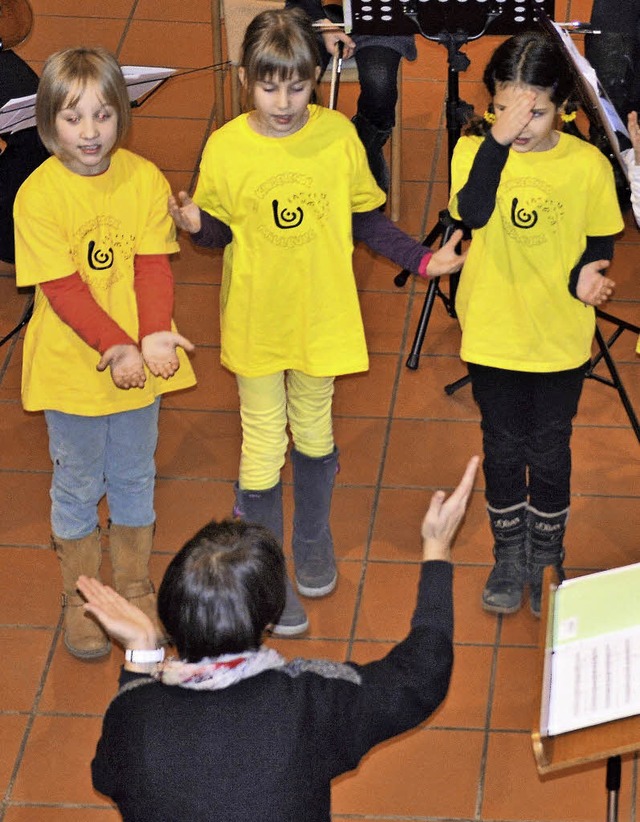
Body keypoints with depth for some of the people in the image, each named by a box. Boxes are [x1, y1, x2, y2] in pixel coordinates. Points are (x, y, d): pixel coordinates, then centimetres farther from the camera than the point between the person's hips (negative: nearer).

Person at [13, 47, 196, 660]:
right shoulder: (37, 195, -16)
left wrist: (153, 337, -24)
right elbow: (63, 288, -19)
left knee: (134, 477, 18)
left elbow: (154, 265, -8)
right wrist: (115, 346, -27)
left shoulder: (146, 179, -7)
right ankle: (80, 598, 30)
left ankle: (134, 586, 37)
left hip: (140, 362, 3)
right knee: (77, 485, 13)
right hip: (71, 366, -3)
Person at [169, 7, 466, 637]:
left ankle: (313, 547, 43)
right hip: (255, 323, -1)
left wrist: (424, 261, -9)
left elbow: (366, 220, 0)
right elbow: (222, 230, -3)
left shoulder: (338, 136, -11)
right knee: (264, 447, 7)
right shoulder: (225, 147, -14)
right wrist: (196, 223, -25)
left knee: (314, 432, 20)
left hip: (321, 318, 2)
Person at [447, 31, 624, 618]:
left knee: (550, 452, 13)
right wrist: (498, 142, -38)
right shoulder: (473, 150, -11)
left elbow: (601, 239, 0)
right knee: (503, 449, 15)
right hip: (493, 333, 0)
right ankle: (509, 557, 33)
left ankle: (547, 558, 33)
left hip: (560, 338, 0)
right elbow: (472, 213, -29)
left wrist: (587, 274, -21)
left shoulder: (588, 164, -10)